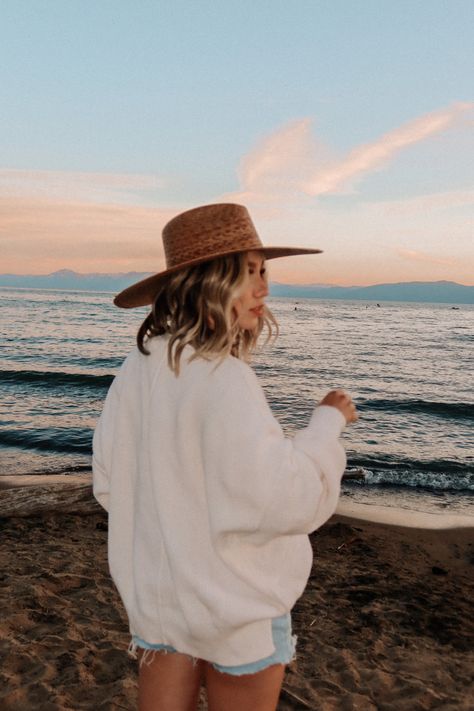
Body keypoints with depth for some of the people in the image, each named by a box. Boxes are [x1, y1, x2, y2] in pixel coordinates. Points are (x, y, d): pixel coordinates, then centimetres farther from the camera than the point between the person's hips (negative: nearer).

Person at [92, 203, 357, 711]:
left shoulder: (137, 368, -6)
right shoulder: (225, 381, -27)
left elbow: (108, 484, 3)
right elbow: (286, 503, -26)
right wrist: (327, 423, -13)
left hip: (156, 595, 6)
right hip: (236, 606, -5)